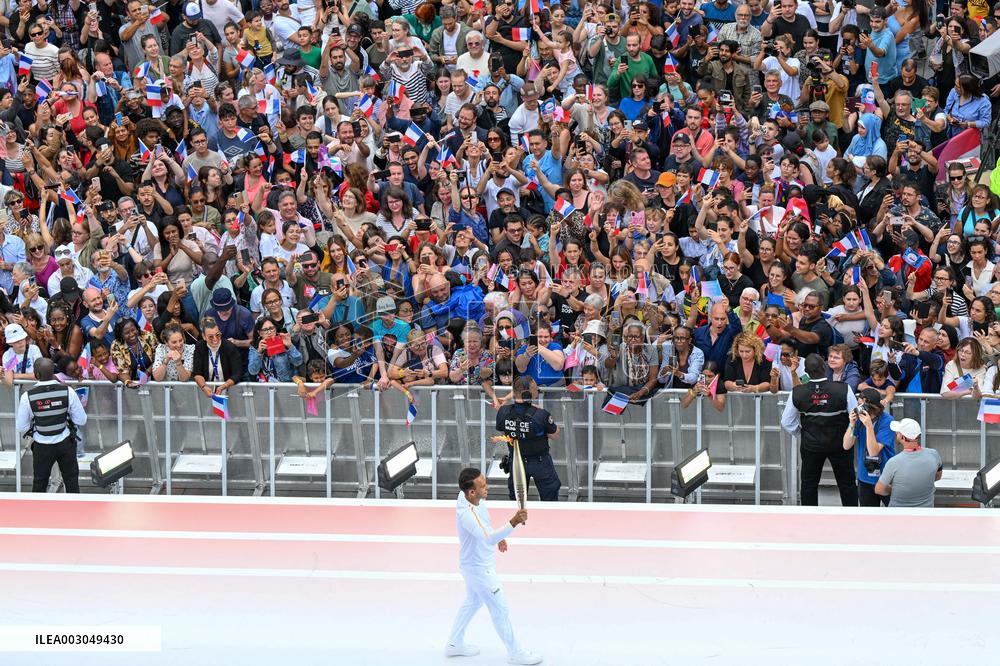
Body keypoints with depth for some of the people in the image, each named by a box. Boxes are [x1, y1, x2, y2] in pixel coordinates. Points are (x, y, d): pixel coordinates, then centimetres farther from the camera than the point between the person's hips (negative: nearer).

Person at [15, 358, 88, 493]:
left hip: (41, 446, -1)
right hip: (65, 443, 1)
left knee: (39, 483, 16)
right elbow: (81, 421, -8)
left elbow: (21, 428, -9)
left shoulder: (27, 397, -17)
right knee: (71, 480, 16)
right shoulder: (67, 392, -15)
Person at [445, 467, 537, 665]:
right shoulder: (465, 514, -40)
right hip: (479, 569, -9)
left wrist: (498, 536, 17)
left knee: (472, 602, 28)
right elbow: (488, 538, -51)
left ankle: (454, 644, 43)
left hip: (475, 564, 9)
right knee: (500, 609, 5)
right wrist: (513, 523, -63)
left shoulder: (467, 495, -11)